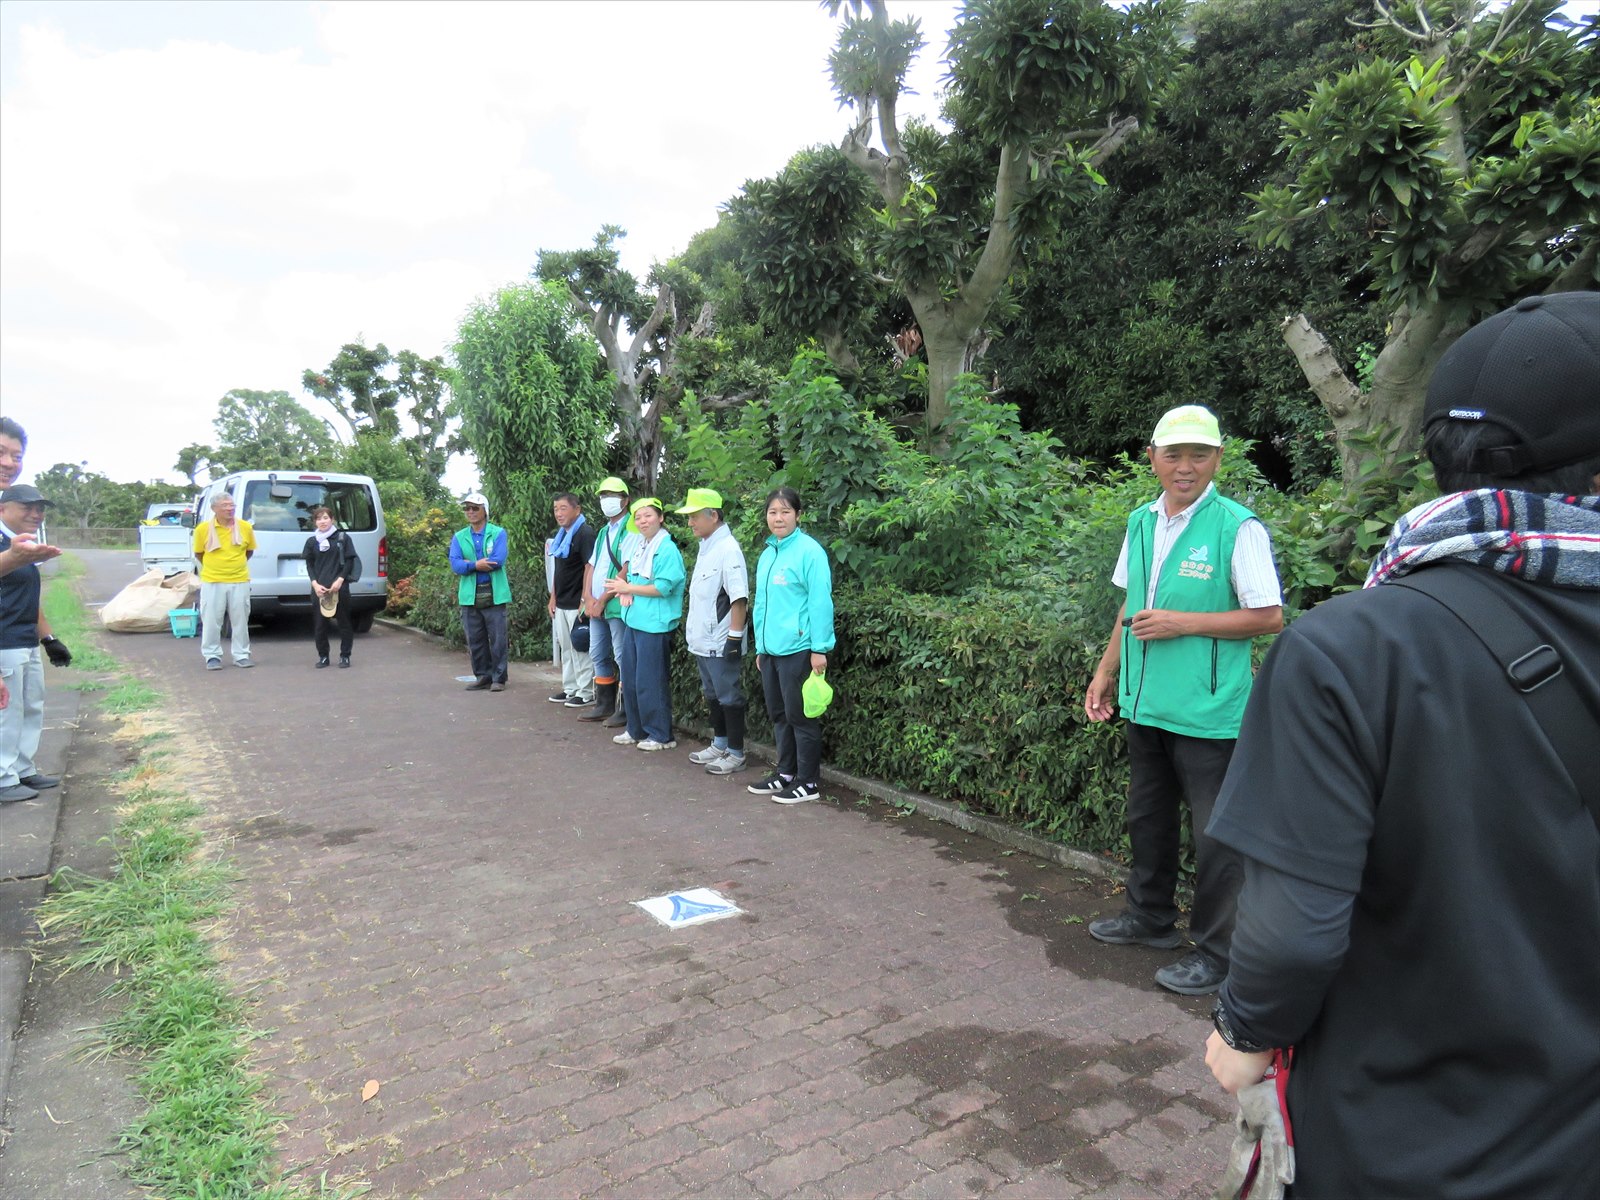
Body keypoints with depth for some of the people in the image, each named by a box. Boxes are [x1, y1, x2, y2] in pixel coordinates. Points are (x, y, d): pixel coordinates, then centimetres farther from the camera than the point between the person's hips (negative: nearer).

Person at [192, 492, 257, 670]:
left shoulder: (245, 527, -1)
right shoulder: (203, 529, -6)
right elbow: (198, 554, 8)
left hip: (240, 582, 1)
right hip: (212, 582, -1)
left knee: (240, 620, 7)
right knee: (211, 621, 3)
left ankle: (241, 655, 16)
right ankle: (212, 656, 14)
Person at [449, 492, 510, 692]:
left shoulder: (498, 533, 0)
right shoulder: (459, 537, 11)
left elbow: (498, 560, -15)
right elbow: (455, 564, -3)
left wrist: (468, 564, -9)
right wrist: (477, 565, -18)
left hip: (494, 594, -4)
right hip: (469, 595, 4)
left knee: (498, 639, -2)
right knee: (475, 639, 8)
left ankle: (499, 678, 7)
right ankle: (482, 676, 19)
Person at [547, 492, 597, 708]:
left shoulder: (585, 533, -13)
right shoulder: (561, 535, 14)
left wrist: (585, 601, -21)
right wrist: (553, 598, 17)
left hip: (577, 604, -9)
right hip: (561, 605, 9)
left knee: (581, 649, -2)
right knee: (565, 649, 14)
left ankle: (586, 693, 6)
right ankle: (570, 689, 24)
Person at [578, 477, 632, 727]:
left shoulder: (630, 530, -9)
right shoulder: (603, 532, 19)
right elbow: (591, 566, 17)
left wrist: (602, 600, -14)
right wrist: (588, 597, 1)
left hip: (617, 606, -9)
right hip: (596, 606, 9)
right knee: (598, 656, 14)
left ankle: (625, 710, 4)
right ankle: (604, 706, 25)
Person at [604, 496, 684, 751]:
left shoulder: (667, 549, -12)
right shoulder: (637, 546, 12)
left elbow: (663, 588, -18)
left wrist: (628, 588, -12)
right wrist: (625, 591, -3)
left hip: (654, 624, -8)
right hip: (633, 620, 8)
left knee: (650, 681, -3)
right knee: (630, 678, 13)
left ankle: (661, 735, 9)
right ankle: (636, 730, 26)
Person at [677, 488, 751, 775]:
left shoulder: (728, 549, -18)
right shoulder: (705, 546, 10)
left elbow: (739, 598, -21)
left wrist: (735, 636, -22)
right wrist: (691, 624, 20)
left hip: (721, 643, -9)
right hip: (703, 639, 9)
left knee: (729, 697, 1)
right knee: (713, 694, 19)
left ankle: (736, 754, 12)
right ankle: (719, 745, 32)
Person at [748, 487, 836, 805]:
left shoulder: (809, 551, -11)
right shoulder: (766, 555, 14)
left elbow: (820, 601, -14)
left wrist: (820, 649, -17)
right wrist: (760, 646, 18)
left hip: (797, 649, -8)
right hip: (770, 650, 8)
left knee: (800, 716, 1)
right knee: (779, 715, 16)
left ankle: (808, 782, 12)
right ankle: (786, 773, 30)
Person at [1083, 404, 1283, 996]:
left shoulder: (1238, 527, -13)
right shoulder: (1141, 522, 7)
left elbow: (1268, 617, -12)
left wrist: (1184, 623, -18)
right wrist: (1107, 670, 14)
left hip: (1208, 713, -7)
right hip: (1145, 703, 7)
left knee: (1215, 835, 4)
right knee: (1147, 819, 21)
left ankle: (1215, 951, 21)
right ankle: (1150, 917, 40)